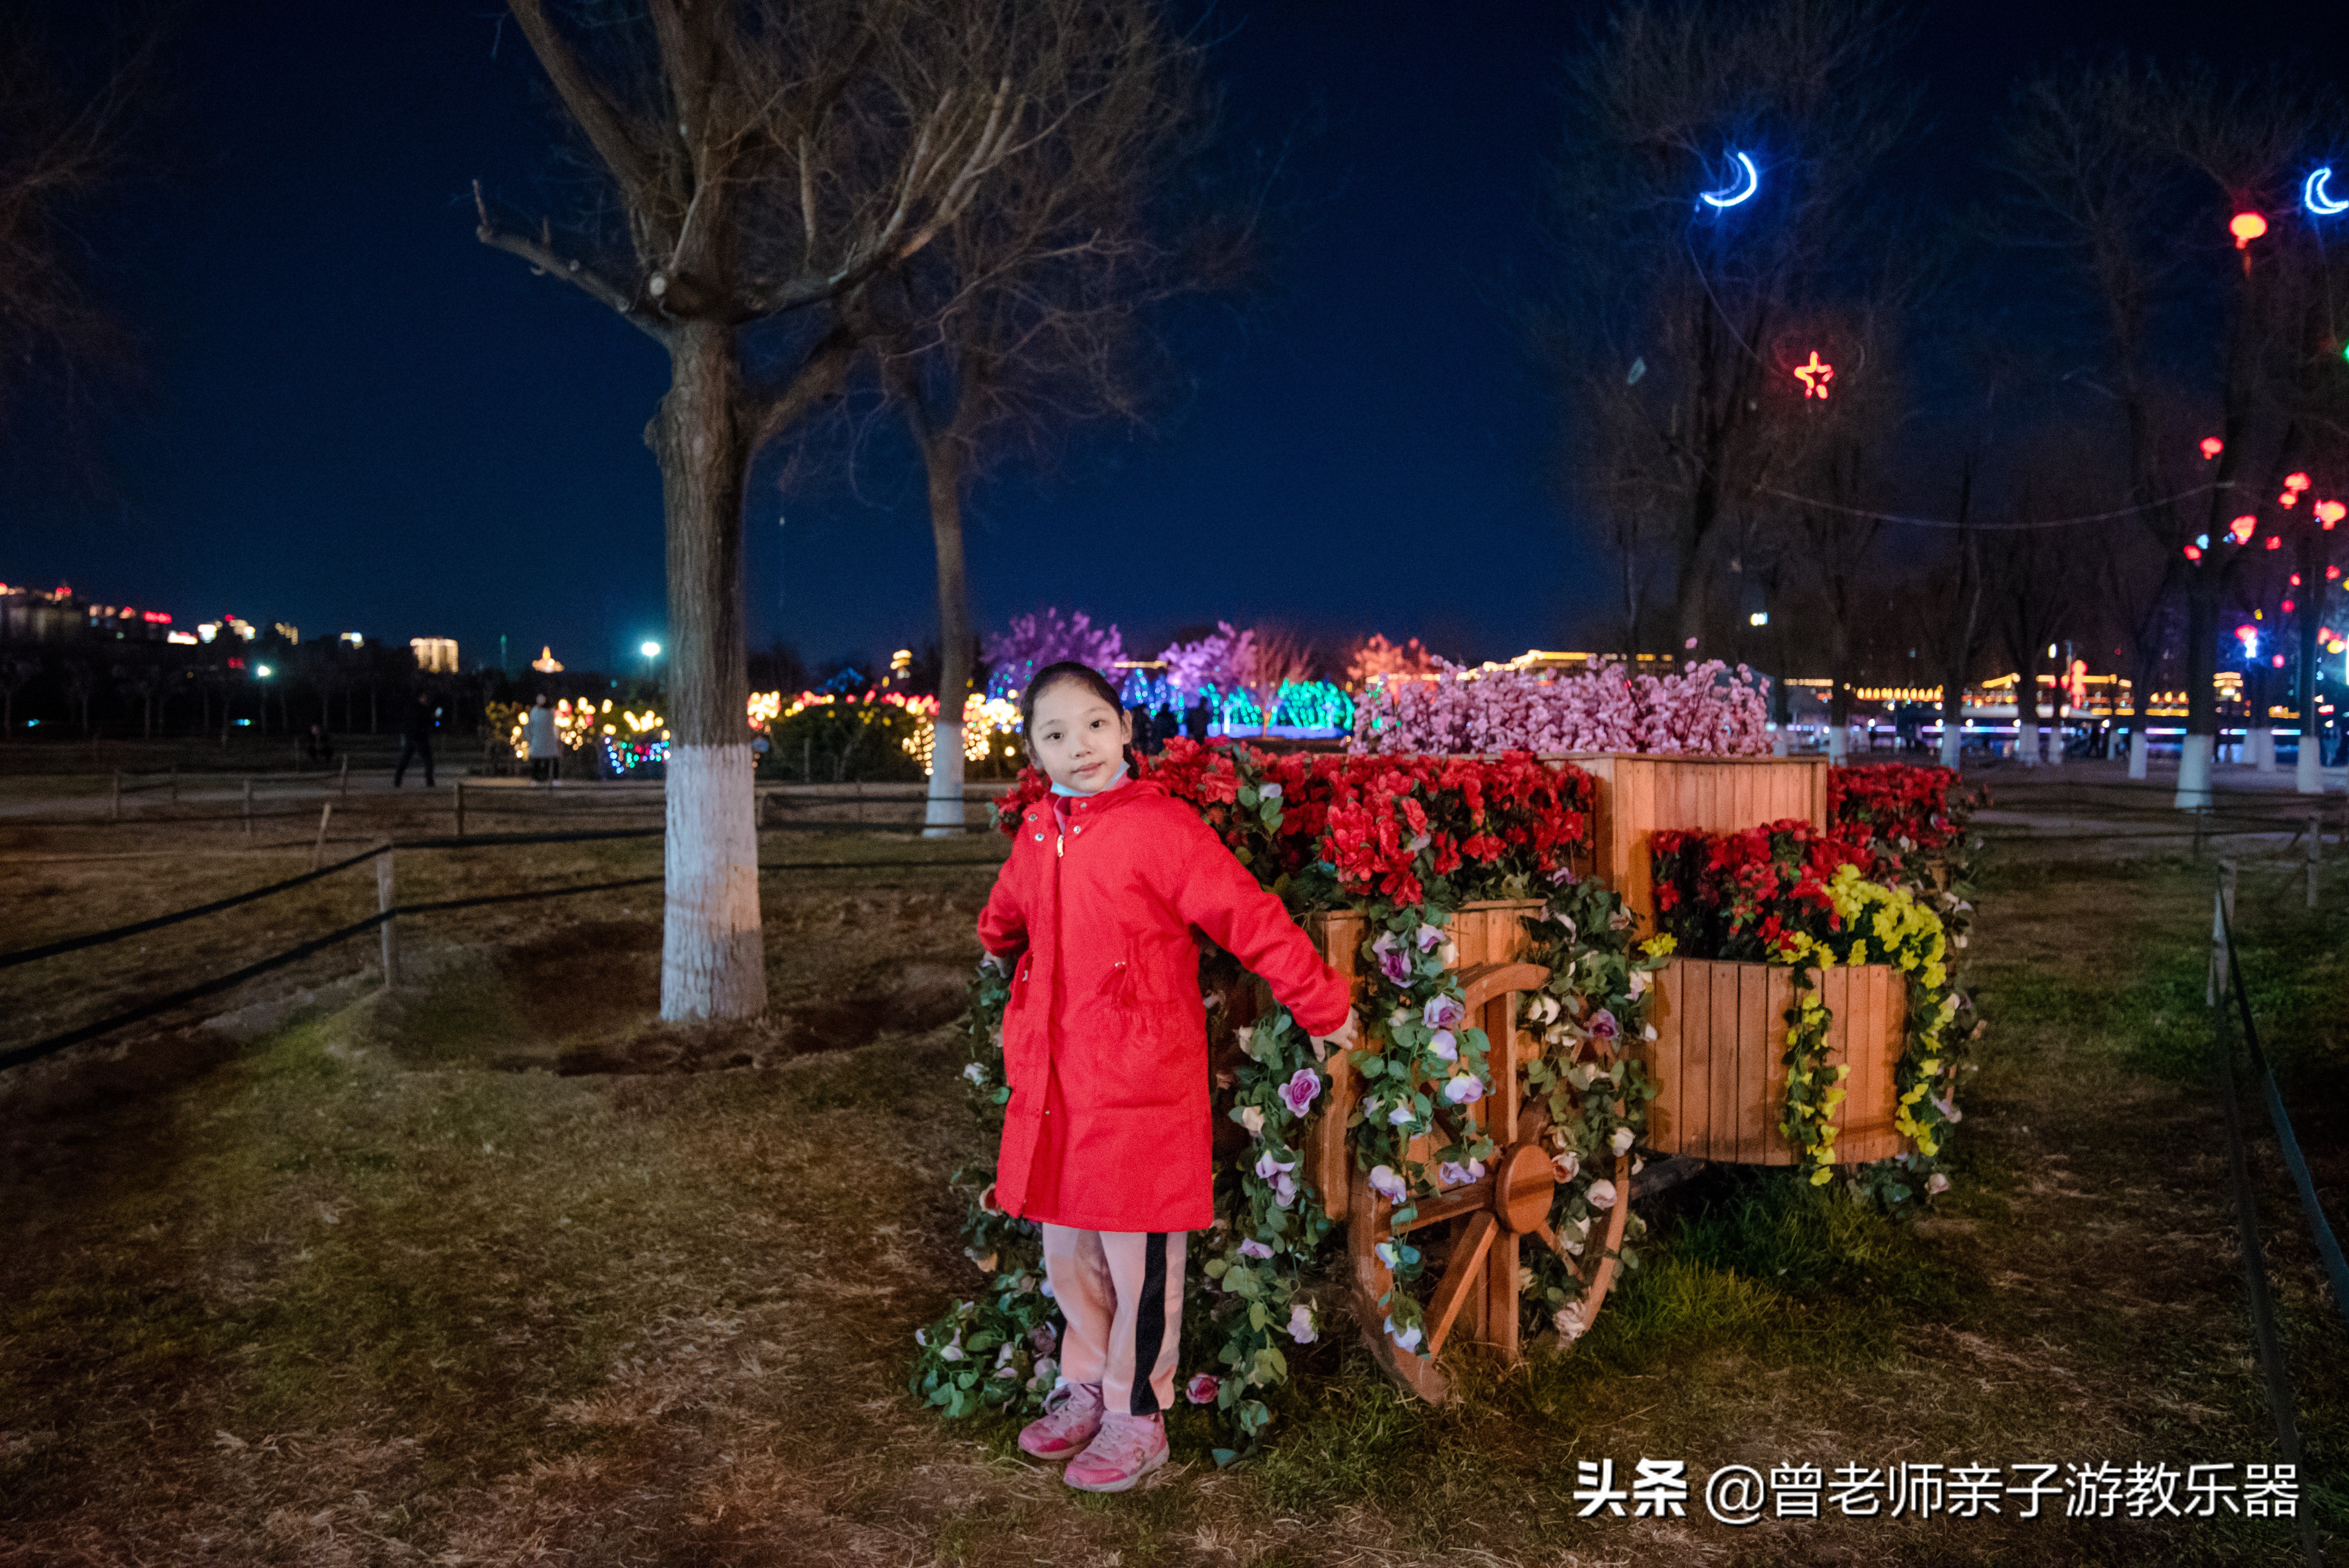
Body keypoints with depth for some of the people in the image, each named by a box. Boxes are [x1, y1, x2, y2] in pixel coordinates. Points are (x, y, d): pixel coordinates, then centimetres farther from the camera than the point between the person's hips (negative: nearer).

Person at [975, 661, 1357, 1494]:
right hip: (1053, 1082, 7)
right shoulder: (1037, 834, 8)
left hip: (1140, 1087, -6)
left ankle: (1138, 1418, 21)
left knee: (1138, 1259, 4)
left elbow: (1250, 917, -11)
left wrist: (1324, 1006, -7)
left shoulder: (1160, 826, -13)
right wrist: (999, 948, 49)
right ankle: (1087, 1386, 37)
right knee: (1066, 1248, 18)